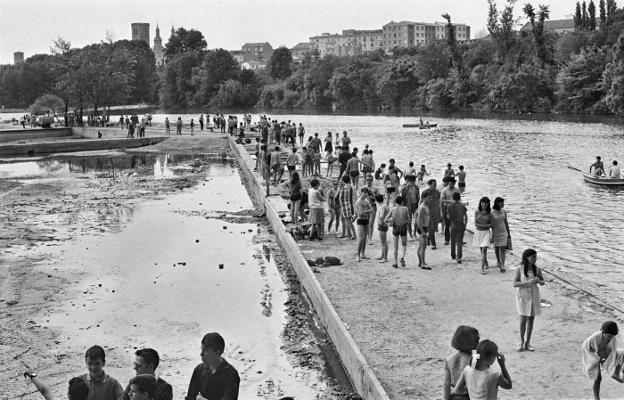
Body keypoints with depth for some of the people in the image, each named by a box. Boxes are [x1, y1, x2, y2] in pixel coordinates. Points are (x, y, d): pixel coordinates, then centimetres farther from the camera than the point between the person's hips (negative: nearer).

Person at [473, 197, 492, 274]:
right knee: (481, 250, 15)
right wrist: (486, 225, -13)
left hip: (486, 233, -2)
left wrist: (481, 225, -15)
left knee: (484, 249, -14)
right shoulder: (477, 212, -3)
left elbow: (491, 224, -4)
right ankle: (486, 264, 35)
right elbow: (476, 224, -8)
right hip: (478, 232, 2)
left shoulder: (489, 213, -3)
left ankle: (482, 268, -13)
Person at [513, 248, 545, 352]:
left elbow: (543, 282, 7)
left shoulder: (537, 269, -2)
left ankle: (527, 343, 19)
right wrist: (528, 282, -25)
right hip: (523, 296, -3)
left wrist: (539, 281, -17)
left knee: (531, 320, 8)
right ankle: (521, 342, 13)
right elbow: (515, 284, -13)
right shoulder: (520, 269, -10)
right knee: (523, 320, -3)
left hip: (534, 296, 3)